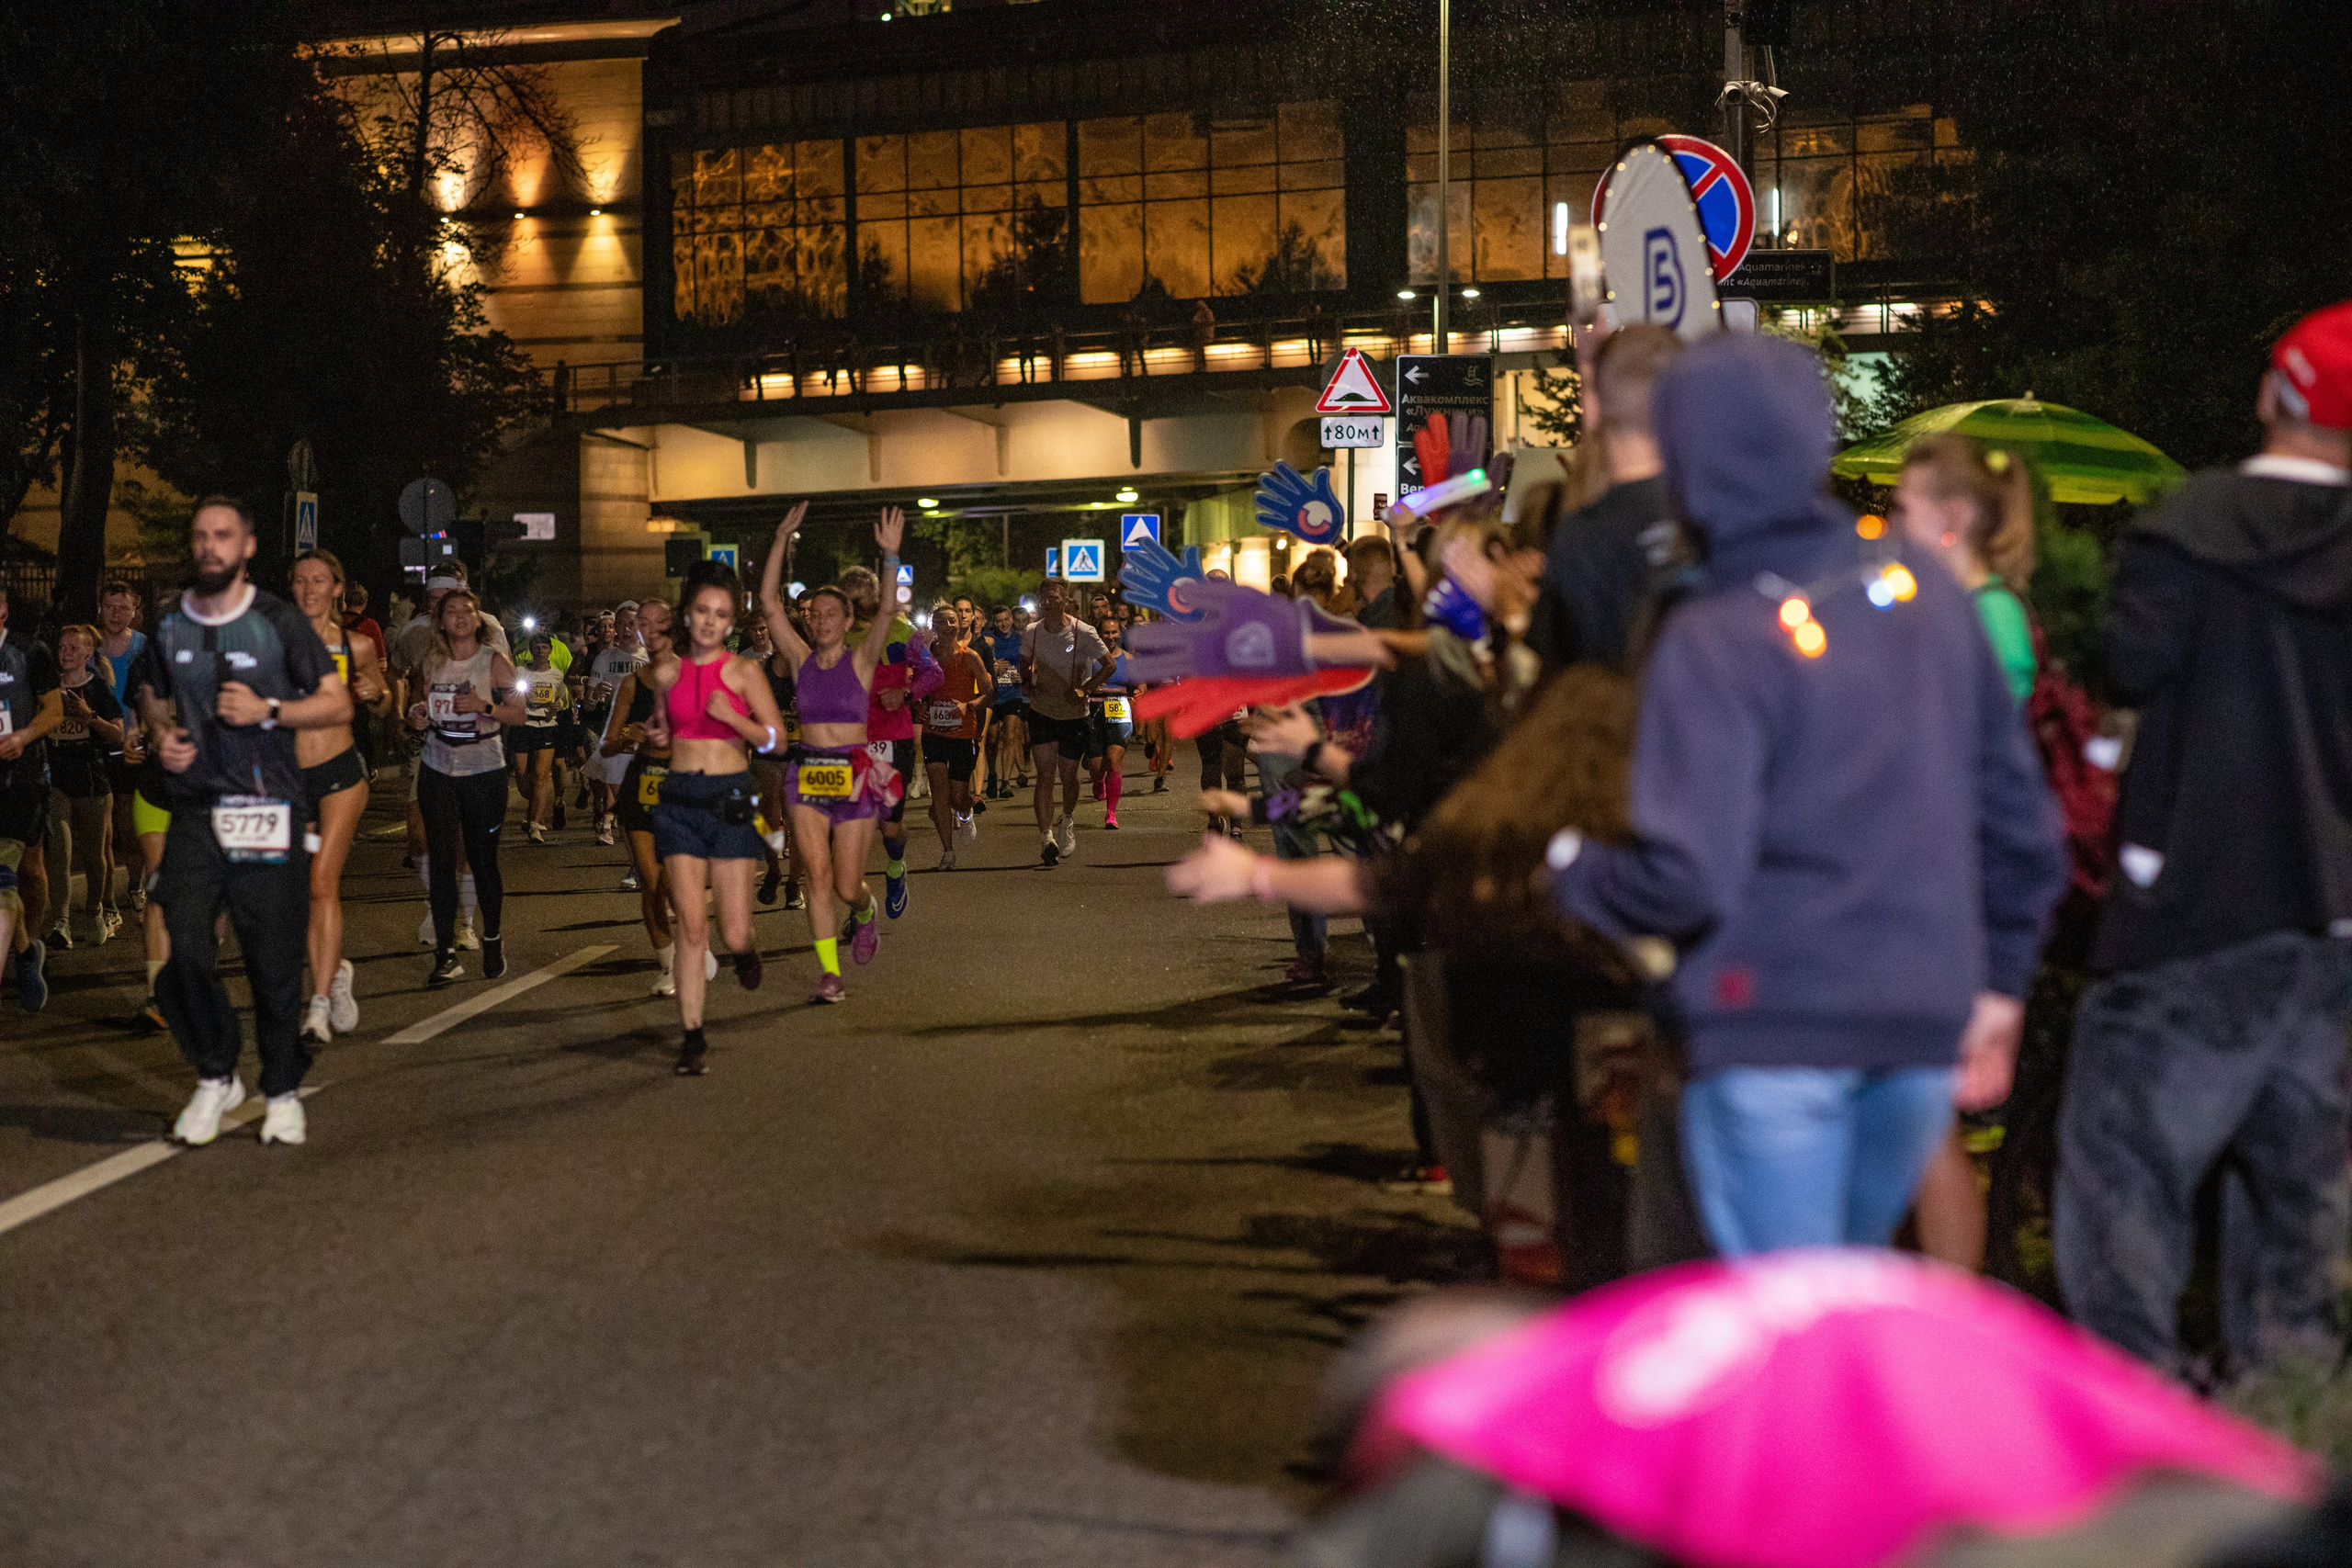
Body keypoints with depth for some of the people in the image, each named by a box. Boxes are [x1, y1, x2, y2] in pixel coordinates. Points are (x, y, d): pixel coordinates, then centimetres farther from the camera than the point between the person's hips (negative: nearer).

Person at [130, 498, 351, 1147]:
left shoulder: (279, 620, -1)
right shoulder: (169, 625, 10)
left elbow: (338, 704, 1)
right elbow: (151, 696, 28)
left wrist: (269, 710, -13)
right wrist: (160, 736, 6)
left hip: (268, 809, -2)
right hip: (194, 807, 3)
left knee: (275, 960, 0)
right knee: (186, 951, -10)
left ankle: (283, 1092, 15)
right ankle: (215, 1078, 11)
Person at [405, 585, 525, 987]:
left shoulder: (494, 661, -2)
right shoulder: (430, 664, 8)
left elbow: (519, 713, -4)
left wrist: (483, 706, -19)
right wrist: (417, 718, 0)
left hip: (484, 771, -3)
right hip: (438, 770, 3)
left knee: (483, 860, 0)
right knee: (440, 861, -3)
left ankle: (493, 939, 22)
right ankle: (446, 953, 0)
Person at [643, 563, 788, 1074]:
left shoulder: (743, 672, -1)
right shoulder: (666, 671, 7)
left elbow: (776, 739, -3)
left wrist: (732, 717, -18)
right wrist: (657, 733, 2)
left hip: (732, 799, -1)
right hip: (680, 800, 1)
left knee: (733, 932, -1)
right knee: (691, 923, -9)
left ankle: (745, 949, 38)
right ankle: (692, 1036, -2)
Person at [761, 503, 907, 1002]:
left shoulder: (861, 661, -1)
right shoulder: (801, 659, 5)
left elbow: (886, 612, -17)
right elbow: (769, 602, -2)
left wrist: (890, 555, -29)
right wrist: (782, 540, -9)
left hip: (854, 774, -2)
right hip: (806, 774, 2)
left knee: (846, 886, 0)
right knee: (817, 873, -10)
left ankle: (865, 911, 37)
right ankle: (830, 974, -5)